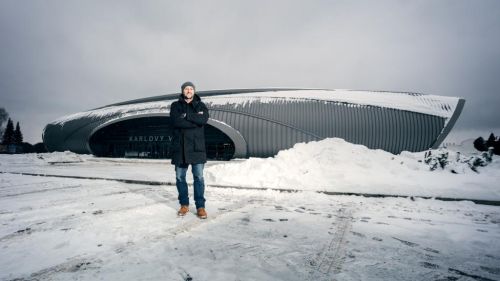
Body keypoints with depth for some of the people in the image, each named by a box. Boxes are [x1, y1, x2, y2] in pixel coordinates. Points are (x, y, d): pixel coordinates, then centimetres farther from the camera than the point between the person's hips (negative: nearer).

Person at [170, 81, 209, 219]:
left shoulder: (201, 105, 9)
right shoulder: (175, 105, 8)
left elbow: (203, 120, -12)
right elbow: (176, 121, -12)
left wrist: (186, 115, -13)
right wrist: (195, 121, -12)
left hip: (196, 146, -1)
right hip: (180, 146, 1)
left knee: (198, 177, -2)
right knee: (180, 177, 7)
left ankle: (200, 206, 6)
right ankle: (184, 205, 21)